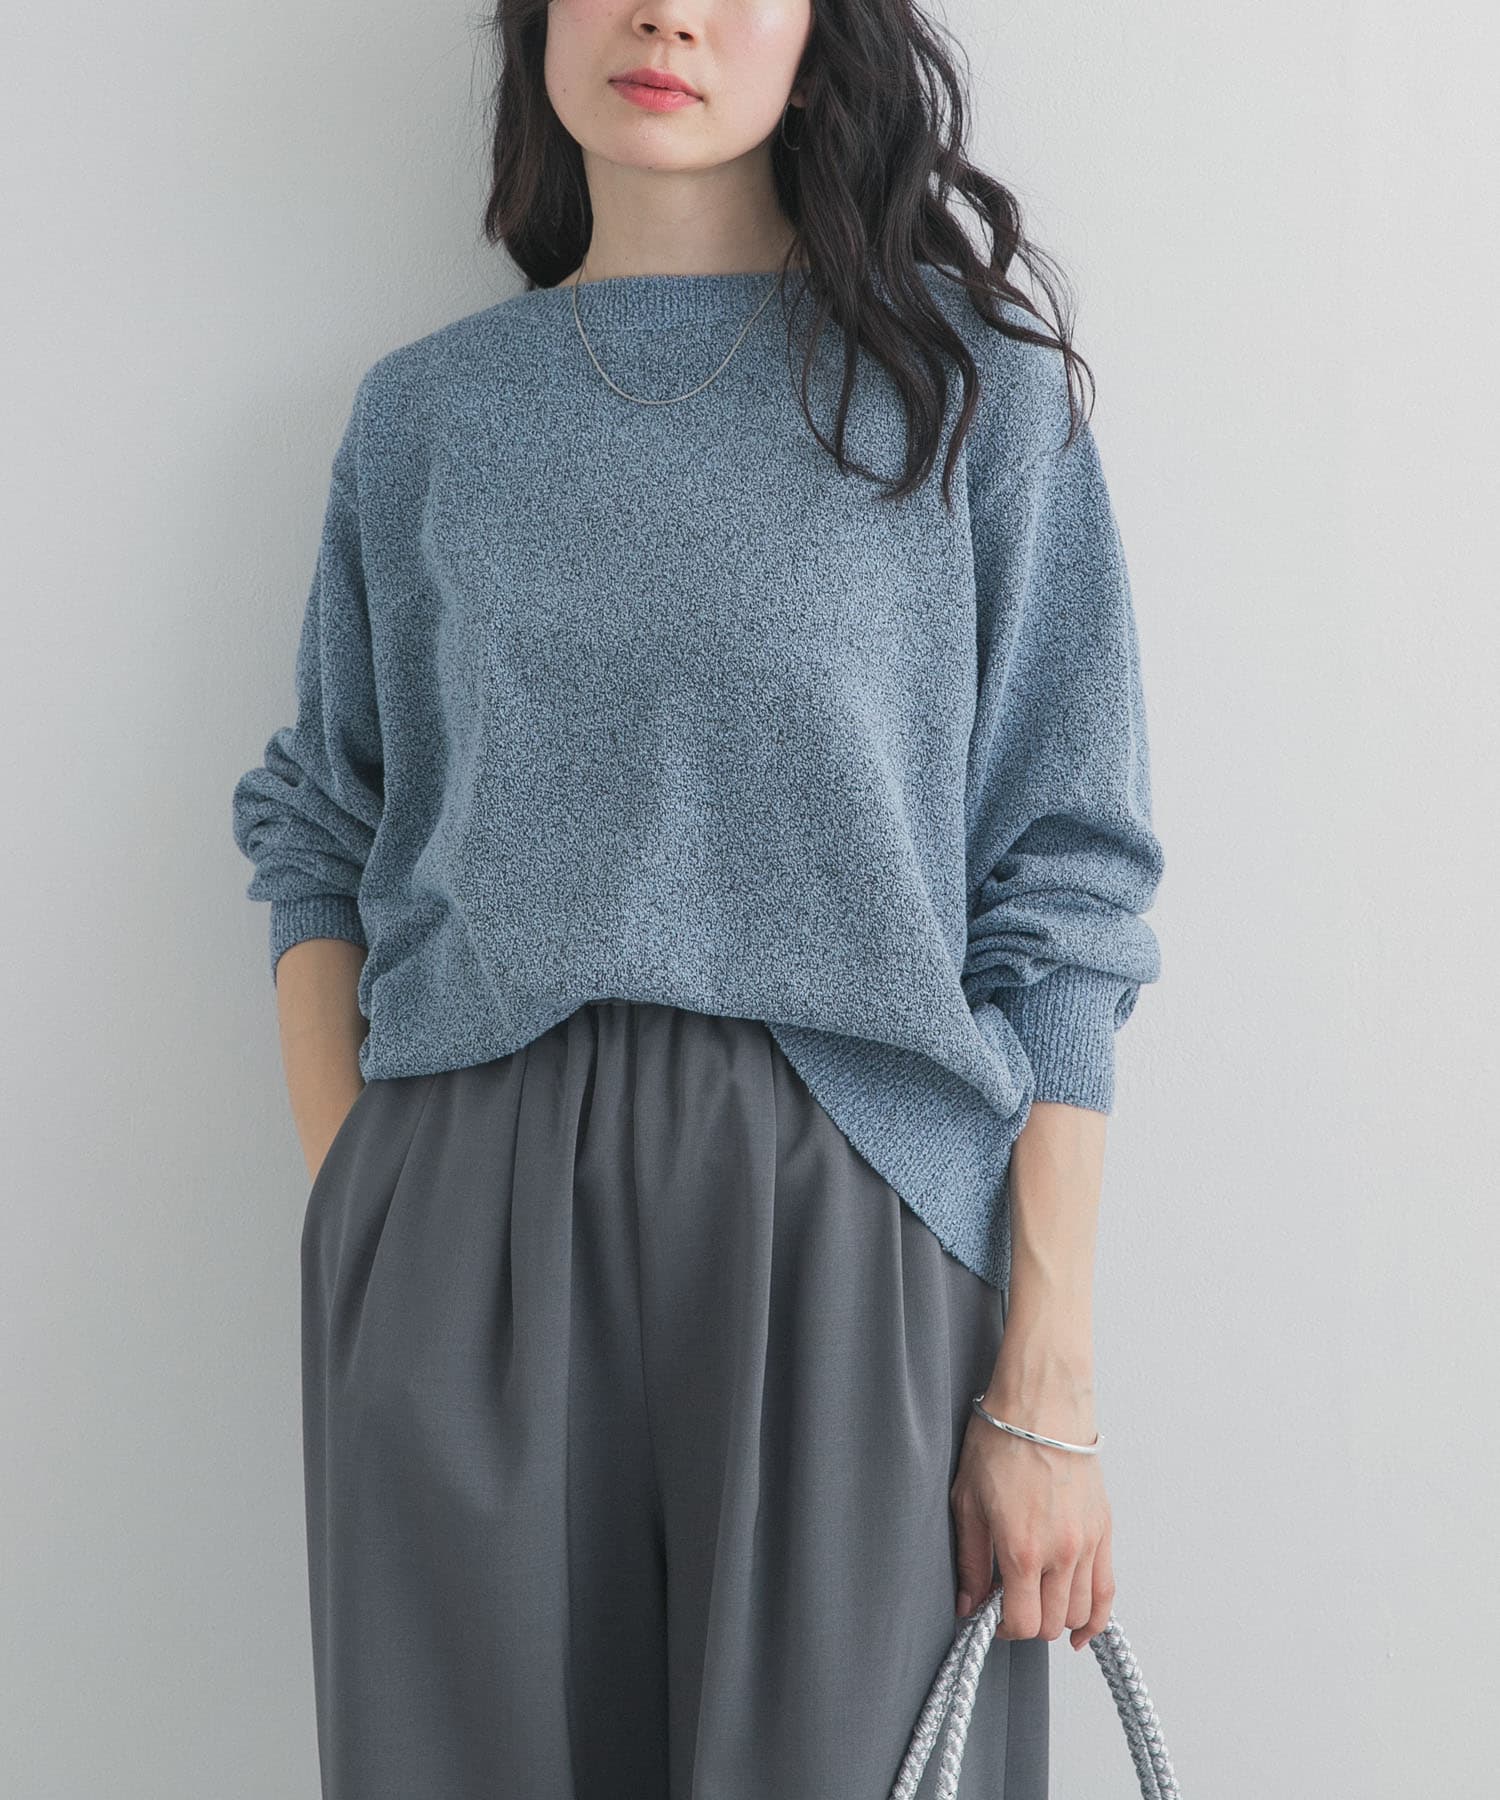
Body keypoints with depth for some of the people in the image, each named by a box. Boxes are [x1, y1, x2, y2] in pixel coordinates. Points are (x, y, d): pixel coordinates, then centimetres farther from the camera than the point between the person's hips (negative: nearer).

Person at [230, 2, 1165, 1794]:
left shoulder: (966, 375, 3)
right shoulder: (425, 411, 11)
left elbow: (1060, 894, -1)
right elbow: (320, 838, 13)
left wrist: (1047, 1383, -7)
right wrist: (348, 1205, -2)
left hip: (845, 1219, -2)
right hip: (460, 1226, 2)